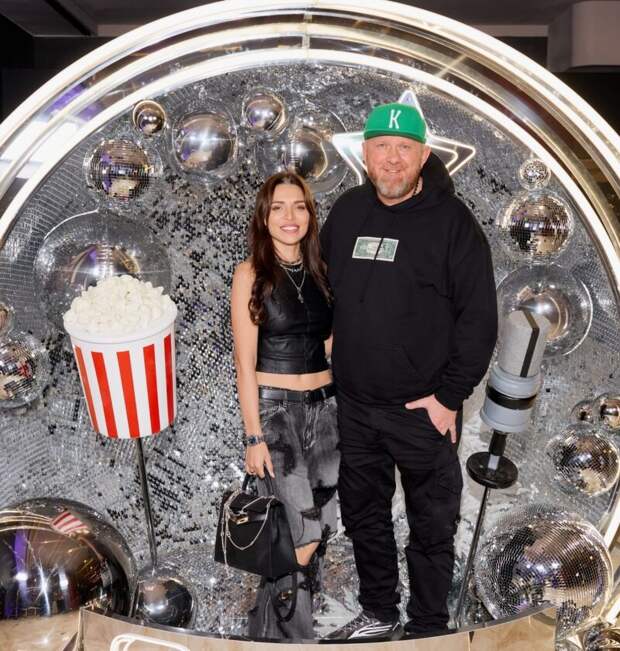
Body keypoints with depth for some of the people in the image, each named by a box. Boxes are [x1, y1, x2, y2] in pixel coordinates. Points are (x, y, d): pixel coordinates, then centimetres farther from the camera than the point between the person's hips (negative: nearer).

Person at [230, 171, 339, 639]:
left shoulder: (322, 271, 7)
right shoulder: (251, 274, -7)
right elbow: (245, 364, -9)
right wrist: (254, 437, -11)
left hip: (325, 407, 5)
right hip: (276, 409, -5)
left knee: (323, 522, 11)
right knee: (302, 533, -7)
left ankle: (297, 613, 35)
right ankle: (281, 629, 20)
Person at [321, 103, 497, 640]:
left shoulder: (451, 220, -9)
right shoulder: (347, 212, 6)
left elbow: (479, 318, -11)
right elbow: (326, 291, 15)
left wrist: (450, 395, -13)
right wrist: (334, 365, 11)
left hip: (423, 410, -5)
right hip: (355, 404, 5)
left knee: (432, 526, 12)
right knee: (363, 515, 19)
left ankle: (428, 627, 35)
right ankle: (378, 614, 42)